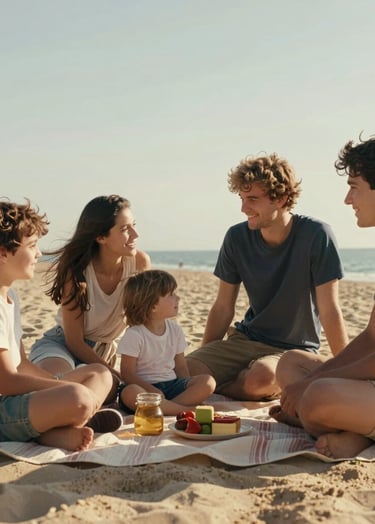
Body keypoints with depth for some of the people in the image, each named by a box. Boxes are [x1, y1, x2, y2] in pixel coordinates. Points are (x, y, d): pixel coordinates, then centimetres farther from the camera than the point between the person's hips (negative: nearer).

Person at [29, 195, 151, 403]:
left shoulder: (140, 262, -14)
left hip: (104, 351, 5)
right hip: (61, 344, -5)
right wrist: (118, 375, -20)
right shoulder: (77, 270, -23)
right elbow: (75, 342, -18)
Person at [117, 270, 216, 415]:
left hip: (171, 384, 5)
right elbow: (127, 374, -11)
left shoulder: (175, 330, 7)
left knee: (208, 382, -17)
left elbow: (180, 367, 11)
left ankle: (164, 407, -30)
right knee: (130, 393, -40)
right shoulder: (134, 335, -10)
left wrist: (189, 388, -8)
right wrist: (152, 391, -24)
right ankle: (187, 410, -36)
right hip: (145, 386, -5)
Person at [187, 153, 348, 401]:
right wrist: (204, 360, 5)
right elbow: (223, 308, 5)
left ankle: (214, 389, -5)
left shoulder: (316, 236, -15)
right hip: (245, 340, 3)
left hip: (295, 349, -3)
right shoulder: (237, 238, -3)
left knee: (261, 378, -36)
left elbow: (329, 311, -14)